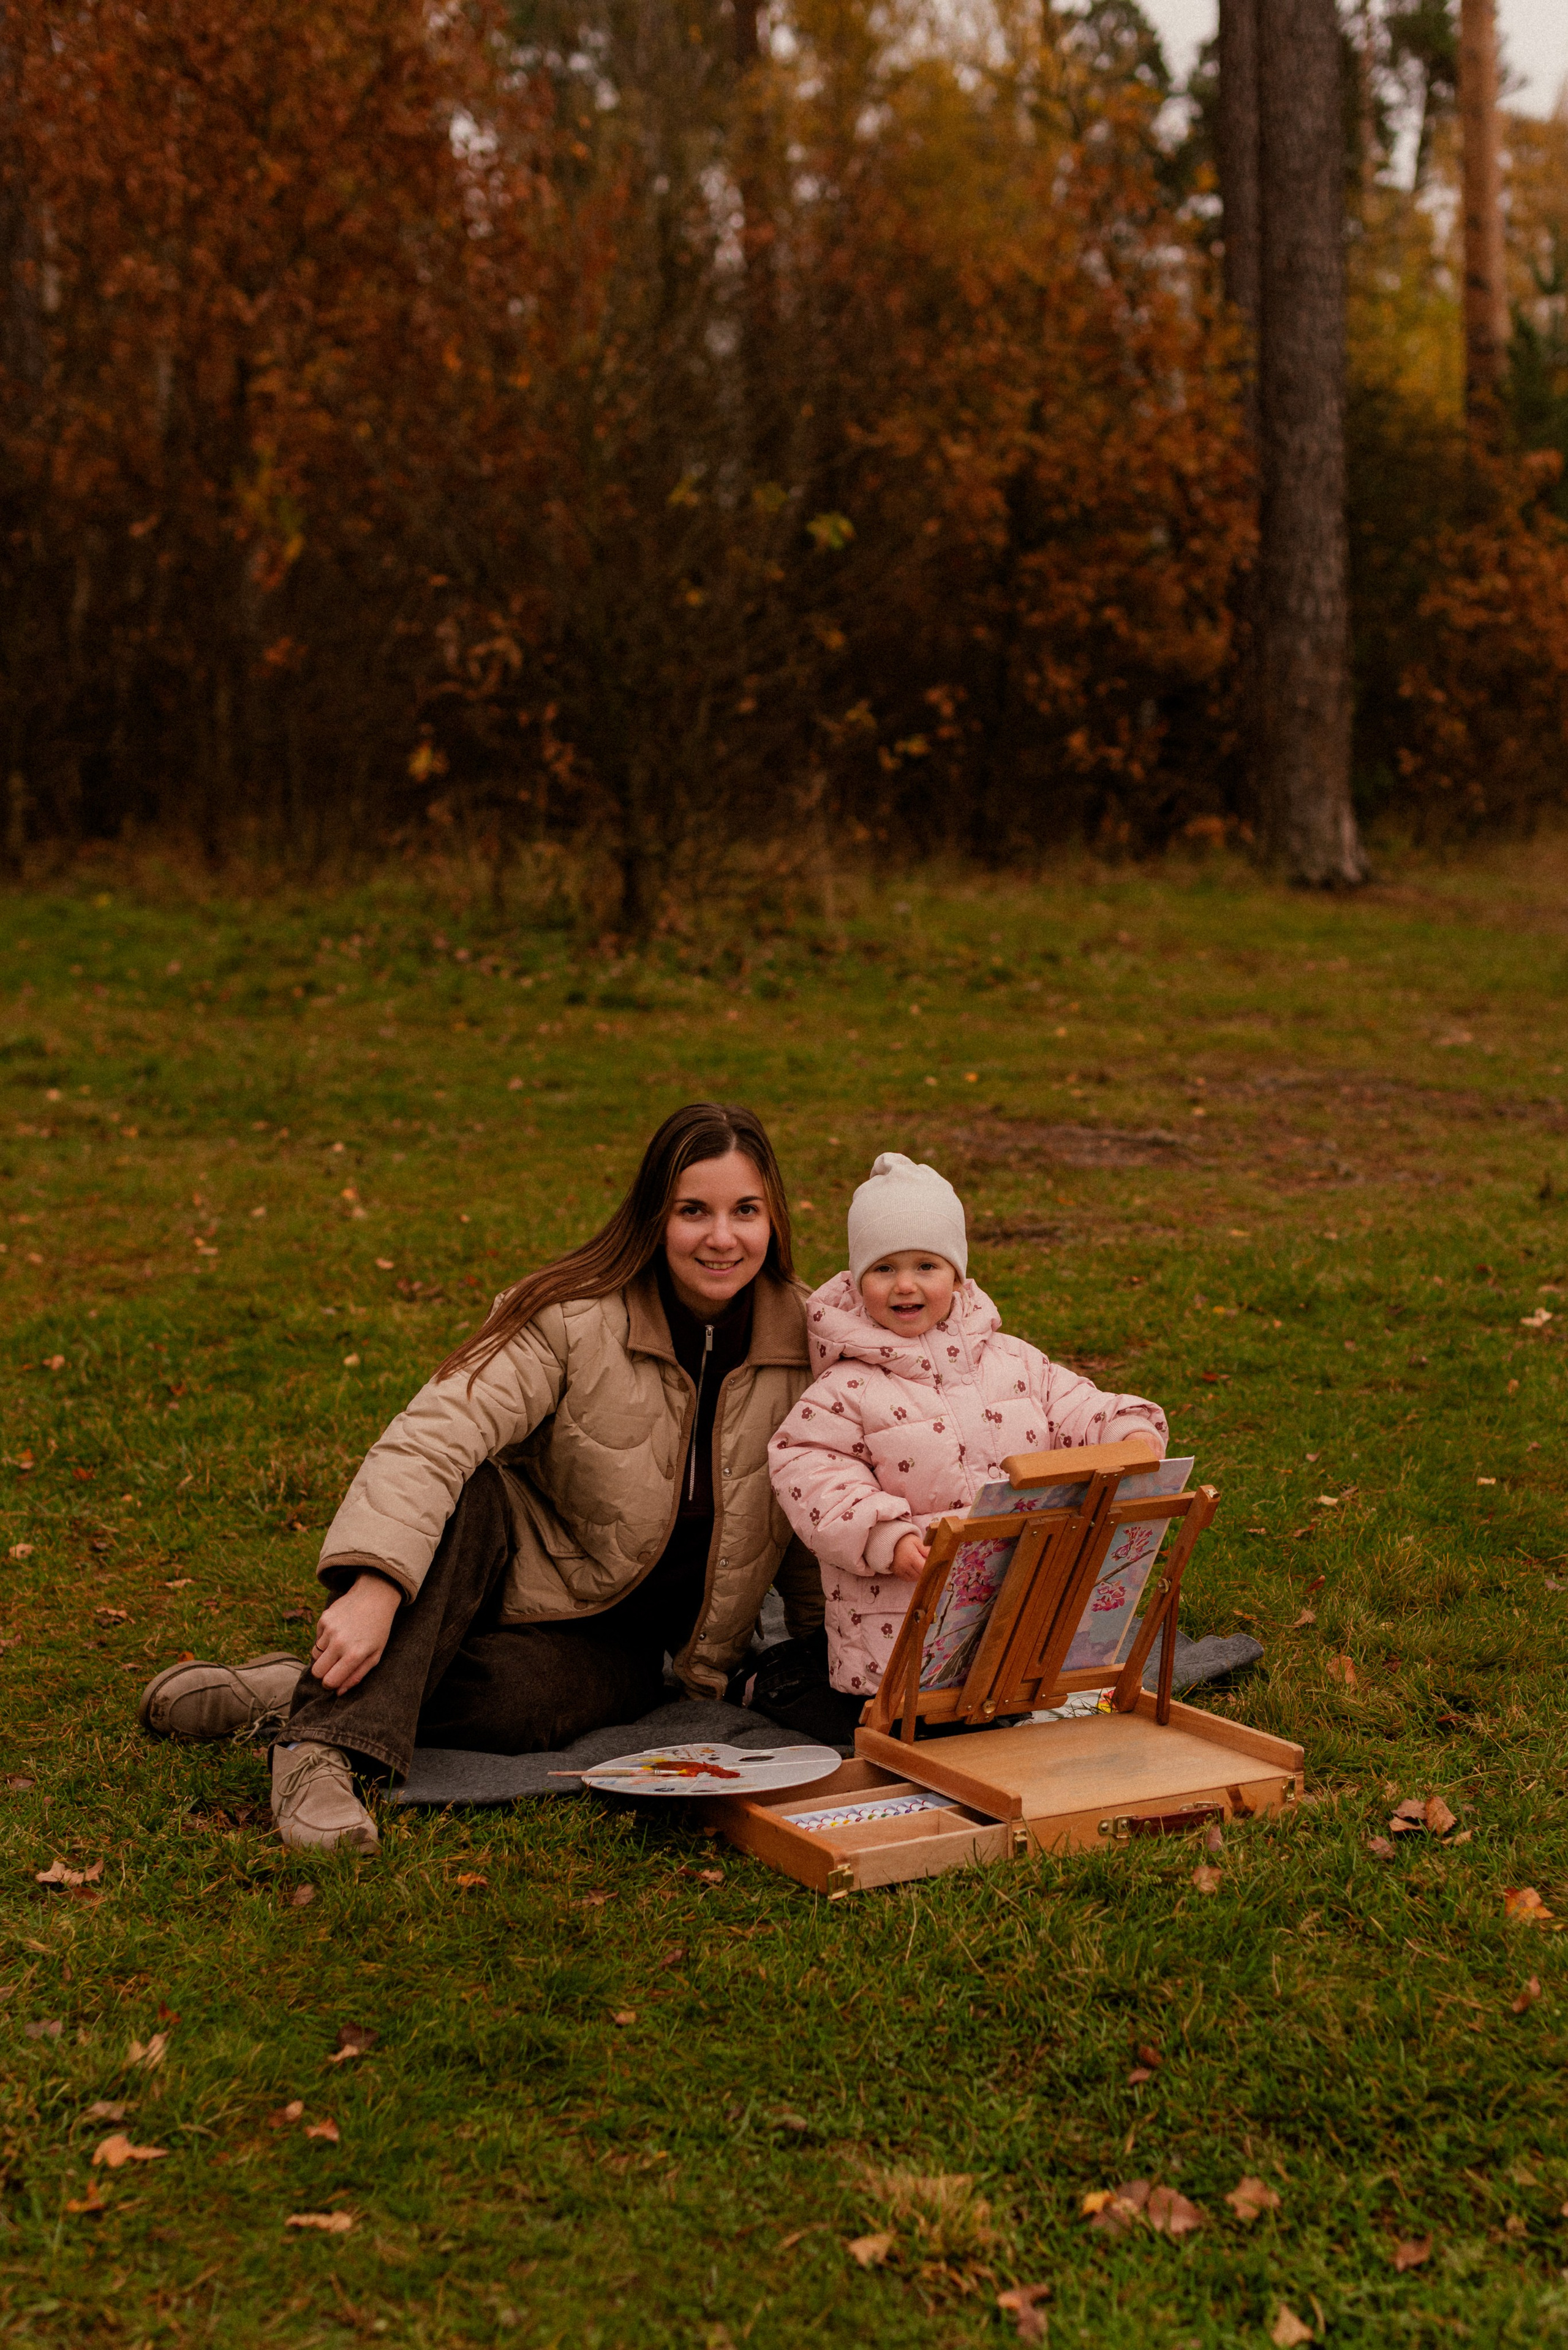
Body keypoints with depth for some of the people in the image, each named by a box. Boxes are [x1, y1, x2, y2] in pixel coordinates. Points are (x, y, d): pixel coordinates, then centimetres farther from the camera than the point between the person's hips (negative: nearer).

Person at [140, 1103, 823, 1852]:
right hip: (526, 1578, -1)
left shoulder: (810, 1337, -8)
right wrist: (375, 1587, -43)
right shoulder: (573, 1318, -17)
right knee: (465, 1497, -36)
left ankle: (295, 1694, -15)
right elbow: (432, 1439, -29)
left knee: (511, 1696, -34)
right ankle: (325, 1746, -39)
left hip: (617, 1642, 1)